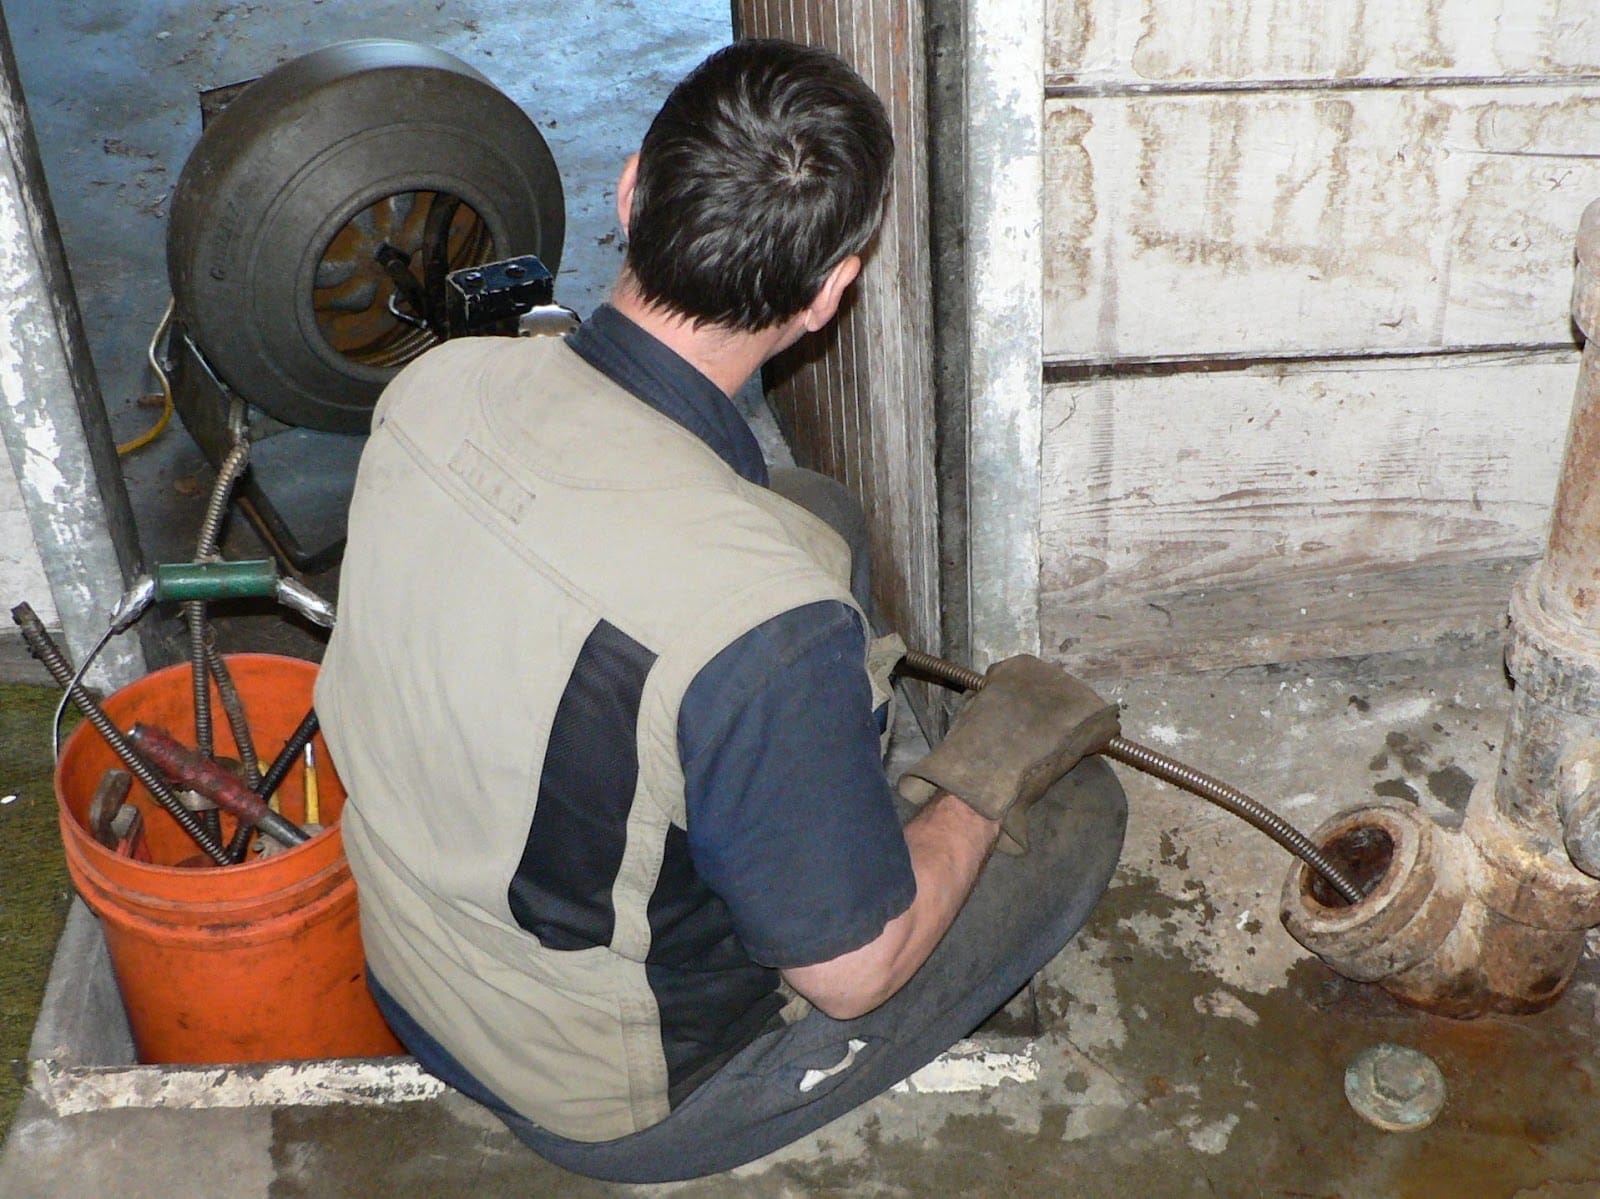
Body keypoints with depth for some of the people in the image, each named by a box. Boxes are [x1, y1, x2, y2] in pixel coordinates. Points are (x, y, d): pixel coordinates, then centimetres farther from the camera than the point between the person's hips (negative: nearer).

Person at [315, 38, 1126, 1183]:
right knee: (1081, 807, 7)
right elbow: (854, 972, -23)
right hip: (616, 1110, -6)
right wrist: (986, 776, -4)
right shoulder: (763, 622, -39)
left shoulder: (435, 385, -17)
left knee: (821, 515, 11)